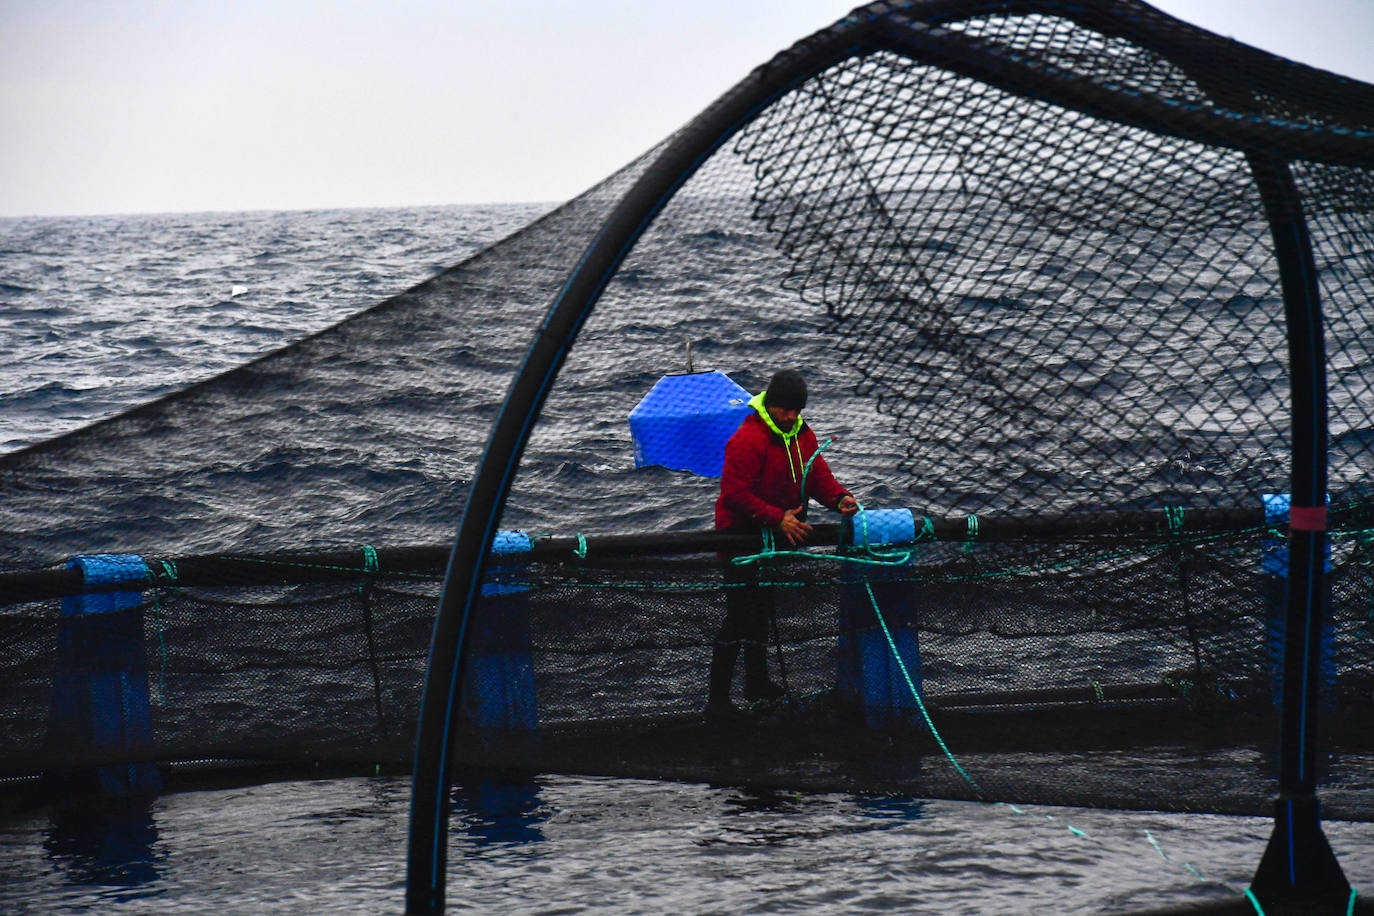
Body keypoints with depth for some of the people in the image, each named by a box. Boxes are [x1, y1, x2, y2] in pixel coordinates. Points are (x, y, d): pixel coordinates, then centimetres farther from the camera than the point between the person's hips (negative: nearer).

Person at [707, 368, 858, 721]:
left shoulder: (801, 434, 3)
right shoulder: (748, 440, -24)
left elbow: (817, 475, 3)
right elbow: (735, 494, -27)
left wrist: (839, 497, -19)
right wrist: (778, 518, -33)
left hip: (774, 536, 9)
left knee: (761, 609, 21)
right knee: (740, 615, -10)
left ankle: (757, 682, 36)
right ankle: (717, 698, -5)